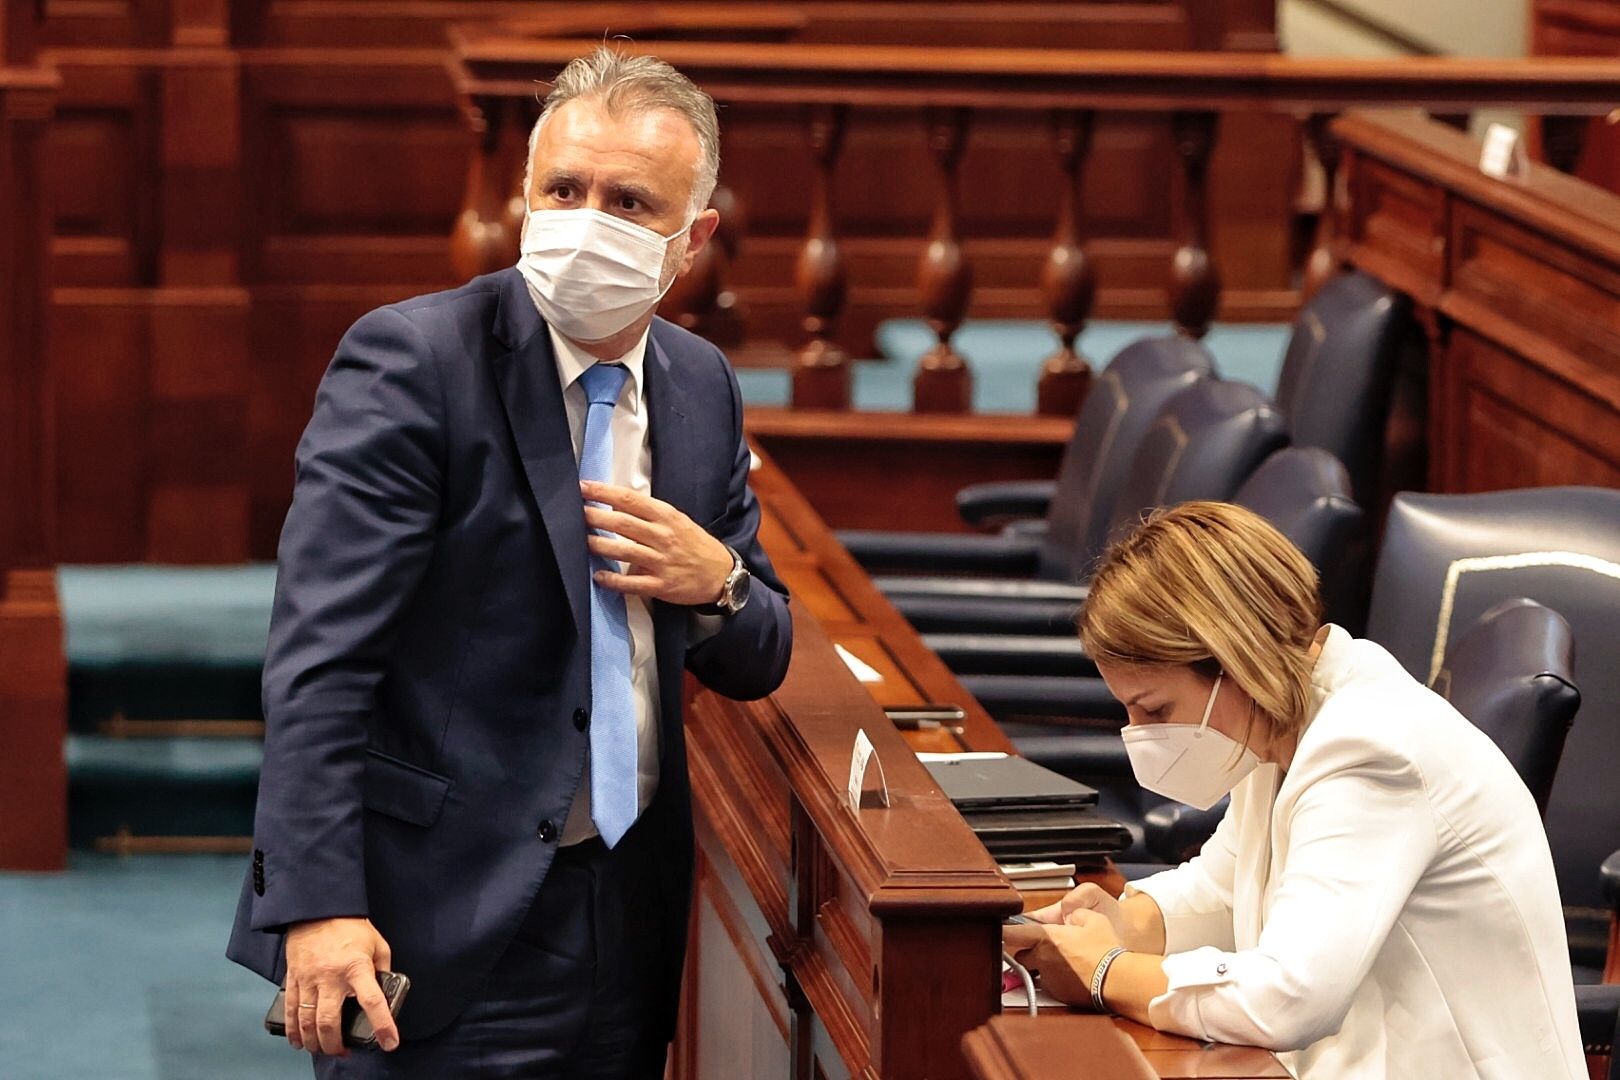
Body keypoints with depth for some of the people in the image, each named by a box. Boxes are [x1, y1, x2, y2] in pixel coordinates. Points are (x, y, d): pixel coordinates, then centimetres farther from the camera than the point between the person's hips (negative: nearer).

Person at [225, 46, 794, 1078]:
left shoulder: (702, 386, 8)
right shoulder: (409, 362, -12)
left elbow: (757, 663, 16)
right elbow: (320, 655, -19)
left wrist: (716, 584, -8)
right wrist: (318, 904, -27)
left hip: (629, 909, 6)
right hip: (445, 930, -6)